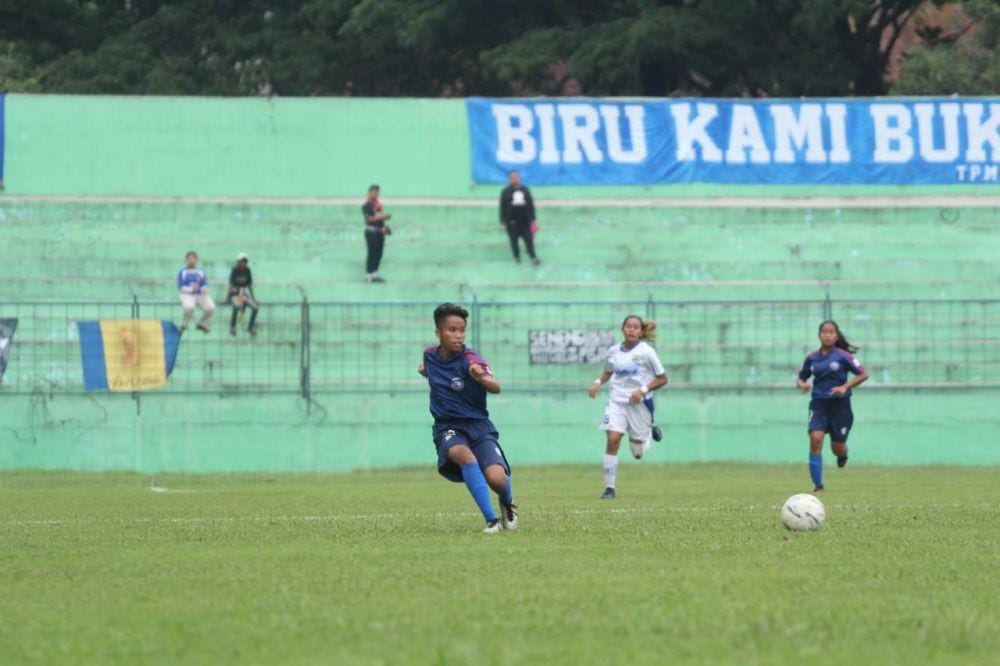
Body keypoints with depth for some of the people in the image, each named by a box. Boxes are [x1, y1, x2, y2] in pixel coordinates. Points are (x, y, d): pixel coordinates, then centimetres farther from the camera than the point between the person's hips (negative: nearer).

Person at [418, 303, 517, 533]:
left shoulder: (470, 359, -12)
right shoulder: (430, 355, 3)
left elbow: (496, 388, -31)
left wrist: (481, 378, -50)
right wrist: (426, 371, 12)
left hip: (478, 426, -2)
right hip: (448, 428, 2)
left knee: (497, 479, -25)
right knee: (464, 455, -36)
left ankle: (508, 503, 16)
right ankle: (491, 519, -33)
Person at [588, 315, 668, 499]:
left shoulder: (646, 351, -7)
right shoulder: (613, 351, 4)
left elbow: (662, 379, -2)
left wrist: (643, 390, -15)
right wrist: (598, 382, 3)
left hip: (639, 403, -2)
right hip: (617, 401, 2)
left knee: (638, 453, 6)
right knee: (613, 440, -19)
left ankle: (648, 432, 43)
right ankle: (609, 488, -14)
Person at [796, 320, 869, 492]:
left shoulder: (843, 356, -5)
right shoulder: (812, 358, 5)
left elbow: (863, 375, -4)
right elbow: (800, 378, 17)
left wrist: (845, 387, -15)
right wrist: (802, 385, -7)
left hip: (840, 405, -2)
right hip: (819, 404, 2)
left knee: (837, 448, 4)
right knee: (815, 438, -20)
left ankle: (843, 454, 46)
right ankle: (818, 484, -15)